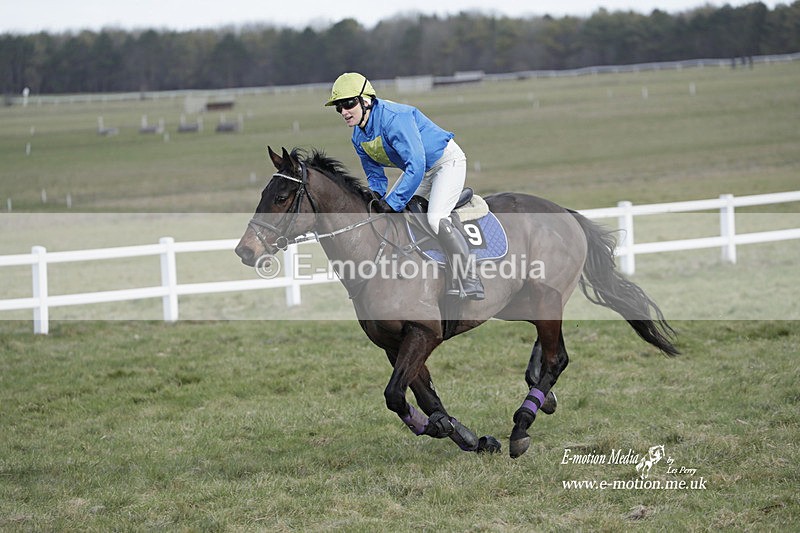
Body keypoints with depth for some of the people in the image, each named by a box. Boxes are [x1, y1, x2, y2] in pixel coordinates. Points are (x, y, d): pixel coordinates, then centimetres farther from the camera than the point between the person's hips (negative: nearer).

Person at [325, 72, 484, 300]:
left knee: (435, 218, -26)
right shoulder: (359, 138, -4)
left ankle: (470, 282, -22)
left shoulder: (393, 118, -33)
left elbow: (416, 166, -38)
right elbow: (375, 175, 7)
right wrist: (375, 197, -15)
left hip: (447, 160, -9)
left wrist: (392, 203, -37)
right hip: (419, 167, 10)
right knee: (384, 214, 6)